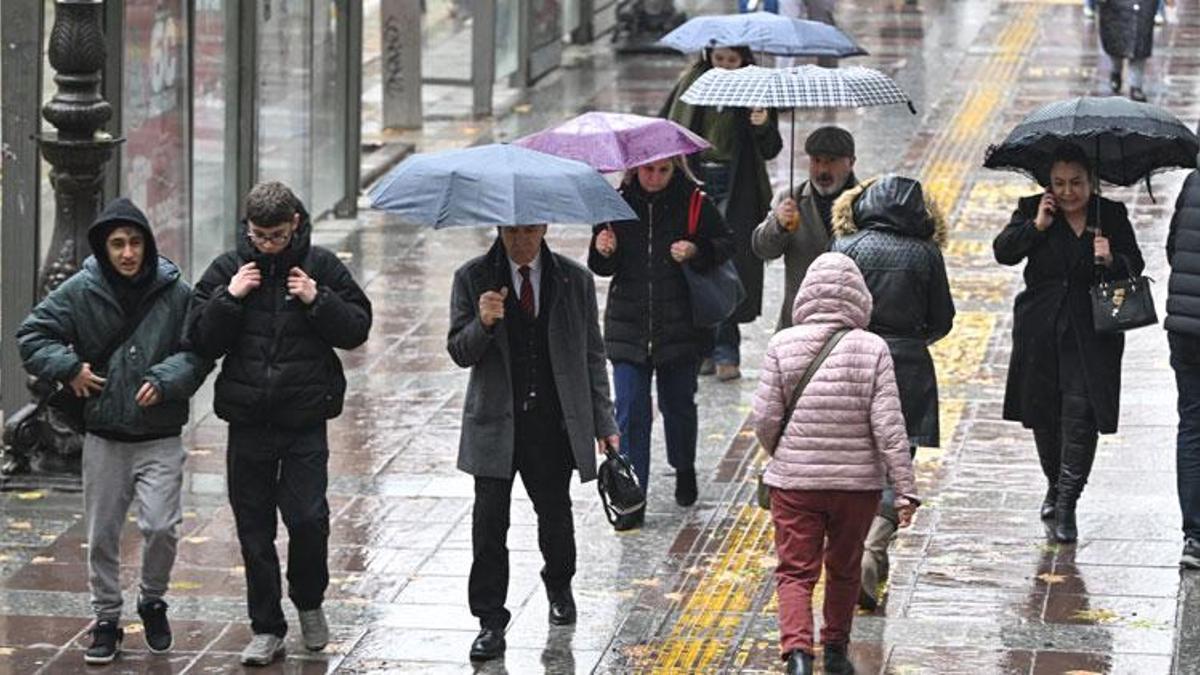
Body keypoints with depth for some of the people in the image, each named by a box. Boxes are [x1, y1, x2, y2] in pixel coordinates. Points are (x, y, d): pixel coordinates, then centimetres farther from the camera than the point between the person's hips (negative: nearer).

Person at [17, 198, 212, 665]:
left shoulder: (175, 292, -5)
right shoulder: (80, 292, -3)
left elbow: (200, 351, 0)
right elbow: (32, 336, 2)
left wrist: (165, 380, -15)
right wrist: (69, 368, -10)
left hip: (160, 437, -1)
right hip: (103, 438, 1)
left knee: (160, 526, -11)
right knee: (102, 536, 7)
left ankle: (152, 601, 17)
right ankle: (106, 621, 22)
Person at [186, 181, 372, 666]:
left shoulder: (321, 267, 0)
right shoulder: (228, 270, 3)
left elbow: (356, 329, 1)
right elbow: (200, 340, 0)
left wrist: (317, 301, -13)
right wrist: (230, 298, -13)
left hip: (305, 422, -2)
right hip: (248, 421, 2)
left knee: (308, 517, -10)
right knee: (254, 526, 6)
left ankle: (309, 603, 18)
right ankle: (266, 630, 15)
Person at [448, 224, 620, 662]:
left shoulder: (575, 281, 2)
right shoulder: (472, 279, -1)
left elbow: (592, 357, 7)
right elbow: (459, 353, -3)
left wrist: (603, 423, 5)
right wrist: (483, 324, -24)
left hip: (553, 424, 1)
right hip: (496, 423, -1)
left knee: (555, 513, 12)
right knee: (490, 520, -5)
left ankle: (559, 588, 40)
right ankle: (491, 622, 2)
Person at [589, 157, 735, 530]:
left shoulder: (692, 202, -5)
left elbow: (726, 245, 0)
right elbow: (603, 268, 7)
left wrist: (696, 252, -19)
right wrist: (603, 252, -16)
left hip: (679, 327, -1)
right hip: (628, 327, 1)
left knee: (678, 403, 14)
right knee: (630, 412, -4)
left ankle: (684, 471, 41)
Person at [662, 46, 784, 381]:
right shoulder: (691, 84, 5)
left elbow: (770, 151, -4)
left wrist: (763, 126, -26)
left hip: (736, 190, -2)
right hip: (694, 182, 2)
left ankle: (726, 352, -5)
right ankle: (703, 349, 11)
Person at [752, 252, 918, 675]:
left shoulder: (783, 345, -8)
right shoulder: (872, 350, -9)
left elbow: (765, 419, -6)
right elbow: (889, 427, -11)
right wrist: (905, 489, -6)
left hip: (794, 481, -1)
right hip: (858, 482, 1)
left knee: (795, 572, 4)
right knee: (844, 569, 21)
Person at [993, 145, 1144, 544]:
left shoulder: (1112, 216, 3)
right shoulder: (1032, 211, 3)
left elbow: (1135, 268, 2)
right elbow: (1003, 252, -7)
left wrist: (1111, 261, -19)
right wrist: (1037, 226, -18)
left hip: (1091, 336, -2)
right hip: (1041, 334, 2)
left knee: (1080, 417, -10)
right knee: (1043, 416, 11)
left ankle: (1067, 503, -6)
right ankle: (1055, 485, 35)